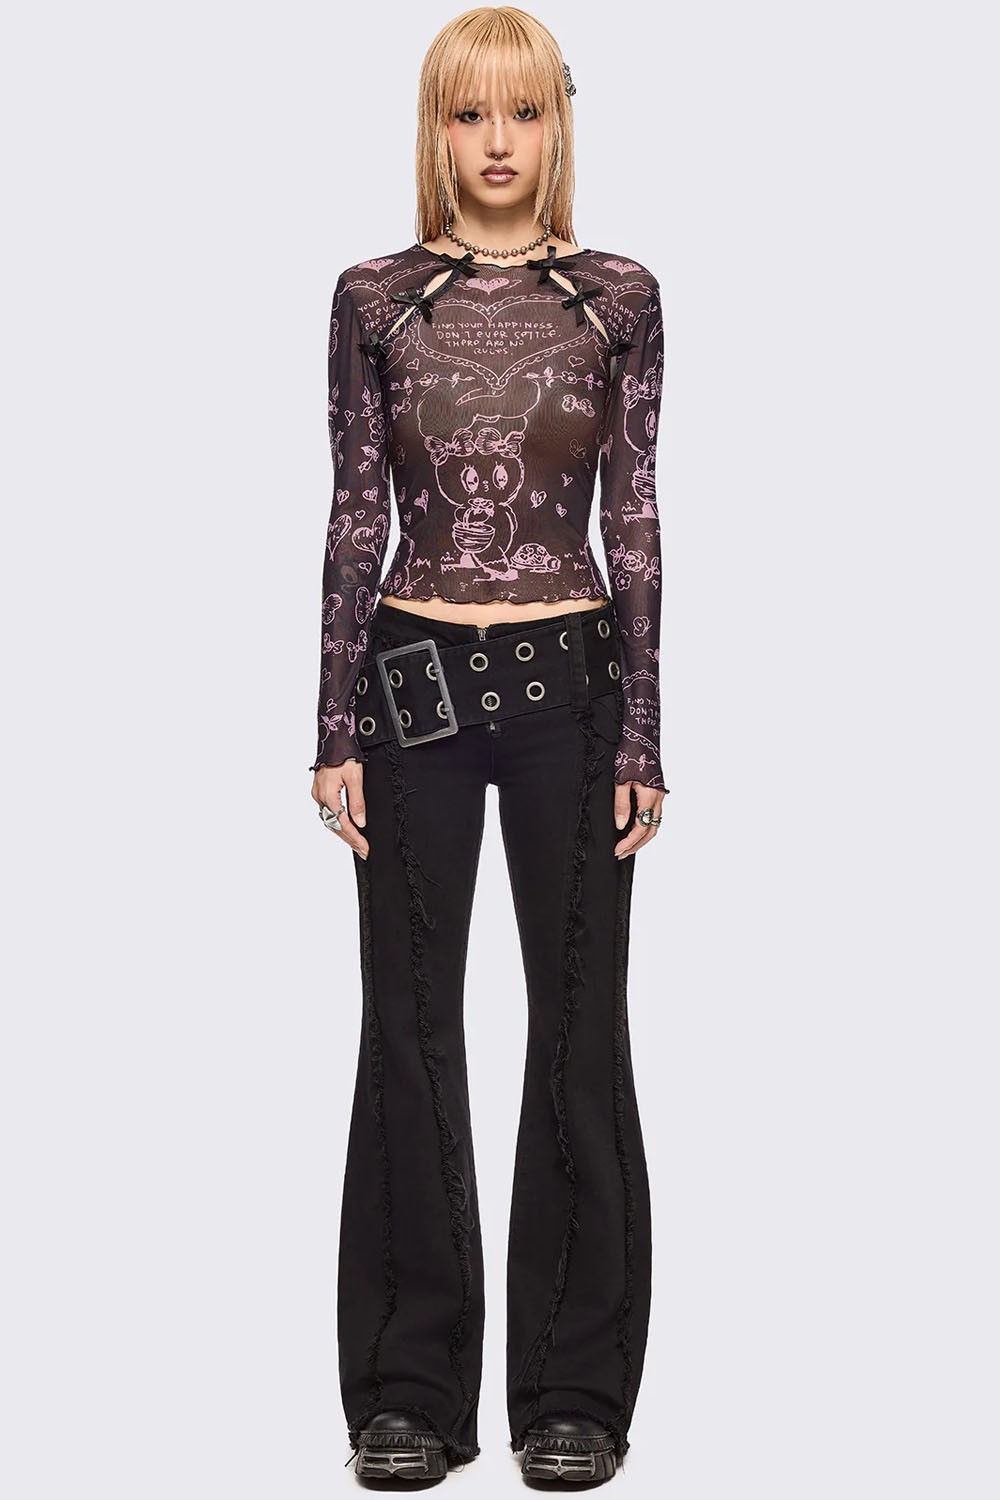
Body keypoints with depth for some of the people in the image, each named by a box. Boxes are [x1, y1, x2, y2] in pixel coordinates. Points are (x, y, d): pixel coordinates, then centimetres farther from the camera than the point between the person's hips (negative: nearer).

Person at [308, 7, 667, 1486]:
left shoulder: (619, 298, 2)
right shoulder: (374, 298, 3)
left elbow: (634, 521, 1)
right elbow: (354, 518, 2)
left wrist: (644, 739, -3)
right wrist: (337, 731, -3)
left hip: (573, 678, 0)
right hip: (414, 681, 1)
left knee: (578, 1026, 5)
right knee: (412, 1029, 6)